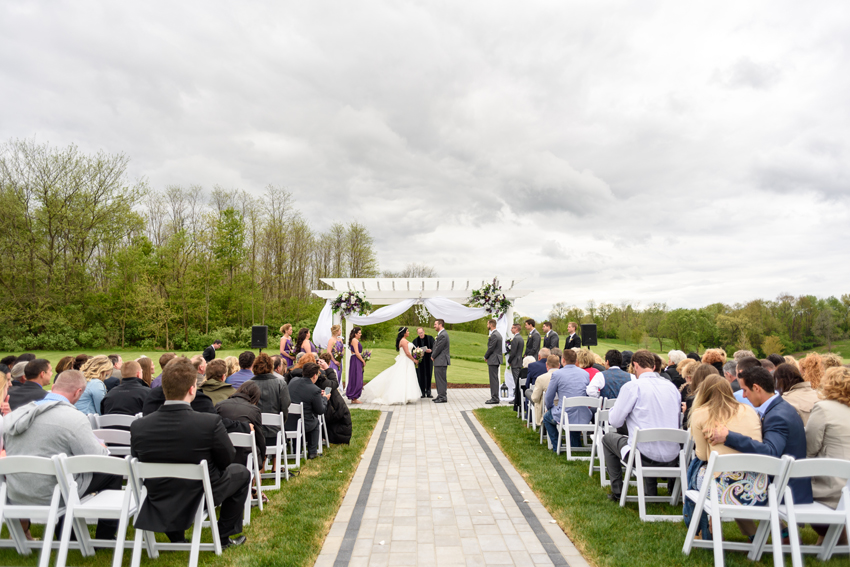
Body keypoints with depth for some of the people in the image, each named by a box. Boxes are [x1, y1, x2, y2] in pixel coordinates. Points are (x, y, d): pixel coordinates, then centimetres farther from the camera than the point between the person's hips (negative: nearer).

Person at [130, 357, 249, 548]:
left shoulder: (138, 426, -17)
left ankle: (176, 537, 36)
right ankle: (225, 536, 27)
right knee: (241, 472, 22)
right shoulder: (210, 422, -28)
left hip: (159, 506, 4)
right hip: (201, 499, -3)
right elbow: (226, 460, -11)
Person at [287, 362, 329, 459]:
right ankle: (312, 452, 28)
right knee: (316, 421, 28)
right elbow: (320, 411, -9)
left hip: (286, 423, 5)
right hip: (303, 425, -5)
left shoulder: (293, 381, -4)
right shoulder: (315, 390, -21)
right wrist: (324, 398, 9)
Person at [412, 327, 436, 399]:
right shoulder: (415, 341, 7)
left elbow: (434, 347, 0)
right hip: (420, 361, 0)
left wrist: (430, 350, -20)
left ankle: (428, 392, 13)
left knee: (428, 376, 2)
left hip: (428, 360, 0)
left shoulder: (430, 338, 3)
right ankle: (422, 392, 8)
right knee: (421, 376, -1)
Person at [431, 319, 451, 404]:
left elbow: (438, 348, -18)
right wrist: (432, 352, 5)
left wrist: (433, 356, -5)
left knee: (441, 379, -5)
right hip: (439, 361, 11)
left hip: (441, 361, -11)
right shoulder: (441, 334, 15)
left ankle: (443, 397, 1)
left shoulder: (443, 335, -18)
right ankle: (440, 396, 24)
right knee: (438, 379, 16)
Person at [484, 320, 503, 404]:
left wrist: (485, 357, -4)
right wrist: (487, 357, 13)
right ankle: (495, 397, 20)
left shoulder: (494, 335, -18)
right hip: (495, 360, 11)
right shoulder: (497, 334, 15)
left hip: (493, 360, -11)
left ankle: (494, 398, -3)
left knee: (494, 379, -7)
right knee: (495, 379, 14)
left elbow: (491, 348, -18)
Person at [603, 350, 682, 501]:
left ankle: (617, 492, 23)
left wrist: (614, 408, 14)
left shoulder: (632, 386, -11)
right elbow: (676, 420, 19)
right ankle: (651, 491, 37)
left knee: (608, 437, 21)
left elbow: (615, 422, -8)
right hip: (671, 458, 6)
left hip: (644, 456, -6)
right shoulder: (672, 386, 6)